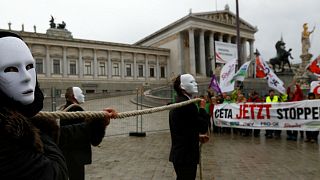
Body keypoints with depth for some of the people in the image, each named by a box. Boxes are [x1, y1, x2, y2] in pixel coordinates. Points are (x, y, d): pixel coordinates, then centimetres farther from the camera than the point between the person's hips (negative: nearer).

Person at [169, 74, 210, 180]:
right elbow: (203, 126, -20)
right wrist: (202, 108, -7)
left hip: (179, 153, 10)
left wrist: (197, 136, 12)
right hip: (186, 155, -10)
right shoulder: (188, 105, -22)